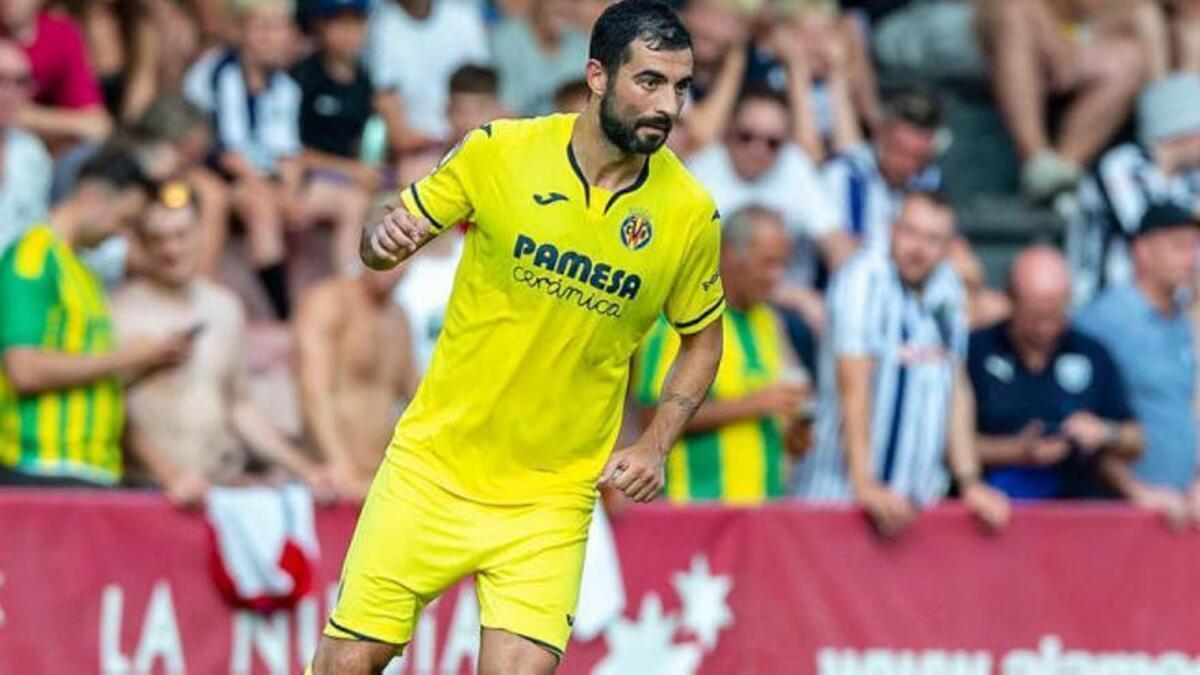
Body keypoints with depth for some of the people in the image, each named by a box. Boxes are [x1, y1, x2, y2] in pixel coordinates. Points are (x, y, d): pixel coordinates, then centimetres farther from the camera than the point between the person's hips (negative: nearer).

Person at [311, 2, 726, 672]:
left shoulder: (690, 213, -5)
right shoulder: (499, 151, -8)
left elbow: (703, 339, 11)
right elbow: (395, 229, 4)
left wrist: (654, 447, -3)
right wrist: (384, 237, -20)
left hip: (553, 497, 0)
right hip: (435, 466, 0)